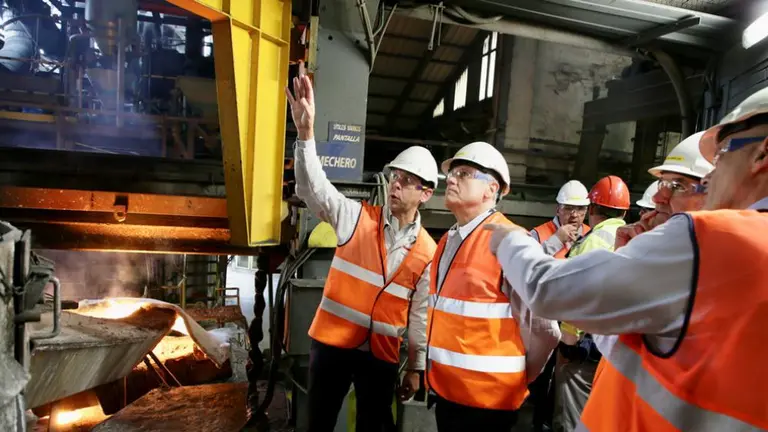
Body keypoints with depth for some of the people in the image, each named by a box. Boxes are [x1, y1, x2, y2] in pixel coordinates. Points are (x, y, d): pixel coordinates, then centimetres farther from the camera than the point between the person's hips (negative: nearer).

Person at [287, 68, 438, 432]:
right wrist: (306, 133, -33)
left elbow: (421, 315, 3)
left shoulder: (427, 252, -3)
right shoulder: (358, 217, -6)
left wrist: (416, 368, 8)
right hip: (332, 343, 0)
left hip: (382, 354, 1)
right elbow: (314, 189, -19)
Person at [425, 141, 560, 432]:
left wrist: (516, 379, -3)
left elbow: (543, 330, -18)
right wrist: (436, 377, 13)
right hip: (444, 391, 7)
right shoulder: (447, 241, 6)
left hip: (485, 400, -7)